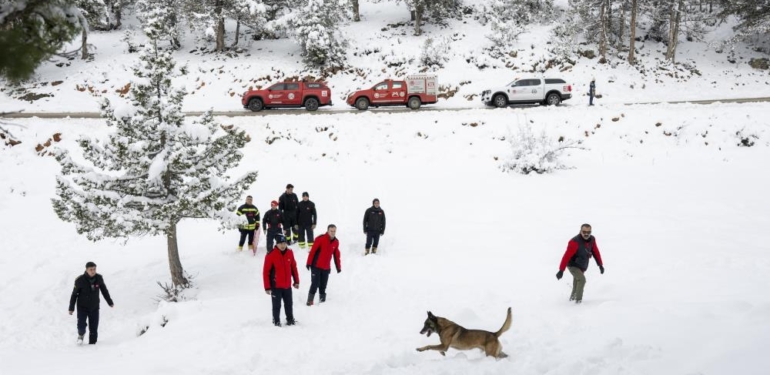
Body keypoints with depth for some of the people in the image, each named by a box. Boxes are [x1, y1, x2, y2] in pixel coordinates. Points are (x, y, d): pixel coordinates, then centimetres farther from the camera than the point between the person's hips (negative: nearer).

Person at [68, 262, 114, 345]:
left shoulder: (99, 278, -7)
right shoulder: (80, 280, -15)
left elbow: (104, 291, 9)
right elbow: (74, 294, -4)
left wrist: (110, 302, 18)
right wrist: (71, 308, -2)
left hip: (94, 307, 2)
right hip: (82, 307, -2)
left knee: (94, 328, 0)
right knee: (81, 325, -13)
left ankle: (92, 343, 14)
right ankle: (81, 335, 20)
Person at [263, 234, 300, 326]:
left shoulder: (290, 253, -1)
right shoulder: (271, 255, -16)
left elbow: (294, 267, 9)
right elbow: (266, 272, -12)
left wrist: (296, 281, 12)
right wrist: (267, 287, -11)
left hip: (287, 285, 4)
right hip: (276, 286, -4)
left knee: (288, 304, 15)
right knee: (277, 305, 6)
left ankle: (290, 319, 31)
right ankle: (276, 321, 21)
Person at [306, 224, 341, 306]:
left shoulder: (336, 242, 3)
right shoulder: (320, 239, -15)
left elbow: (336, 255, 12)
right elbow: (312, 251, -13)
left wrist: (338, 267, 15)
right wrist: (309, 263, -13)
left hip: (326, 268, 5)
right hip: (316, 266, -4)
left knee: (323, 286, 10)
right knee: (315, 284, -5)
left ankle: (322, 299, 20)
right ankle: (310, 300, 5)